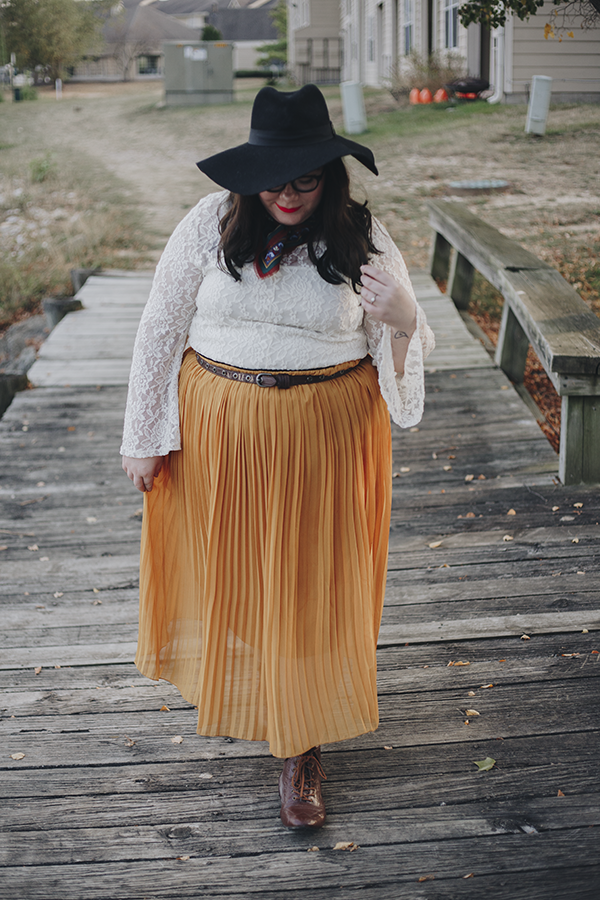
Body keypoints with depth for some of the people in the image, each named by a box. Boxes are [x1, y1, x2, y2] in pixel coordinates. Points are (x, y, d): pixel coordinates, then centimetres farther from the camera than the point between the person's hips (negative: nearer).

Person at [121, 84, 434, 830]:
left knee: (308, 585, 5)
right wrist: (143, 439, 1)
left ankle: (301, 746, 20)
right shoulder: (210, 225, -7)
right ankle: (228, 681, 48)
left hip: (323, 434, -1)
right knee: (224, 566, 17)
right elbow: (160, 332, 0)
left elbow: (406, 351, 7)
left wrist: (403, 320, -13)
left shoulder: (363, 238, -6)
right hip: (220, 430, 1)